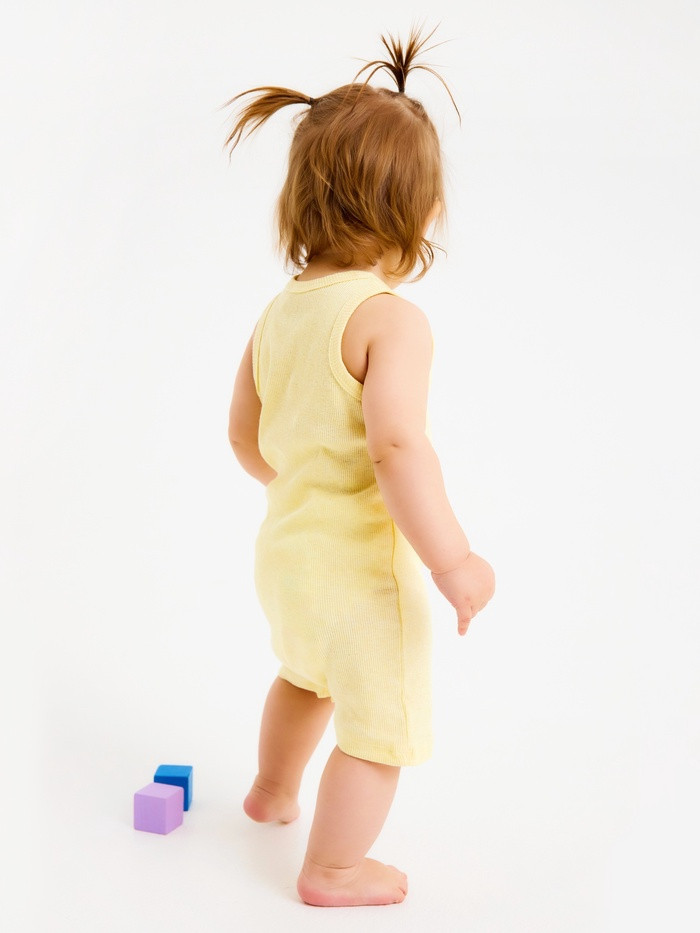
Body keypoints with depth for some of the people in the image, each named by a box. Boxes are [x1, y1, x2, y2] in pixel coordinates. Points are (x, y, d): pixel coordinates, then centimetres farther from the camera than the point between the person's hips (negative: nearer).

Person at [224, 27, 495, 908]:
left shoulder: (280, 311, 2)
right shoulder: (391, 318, -23)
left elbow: (246, 437, 11)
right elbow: (397, 448, -34)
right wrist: (452, 559, -30)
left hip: (285, 545, 8)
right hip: (361, 567, -8)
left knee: (307, 675, 34)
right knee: (381, 724, 12)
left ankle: (272, 790, 56)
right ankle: (332, 870, 28)